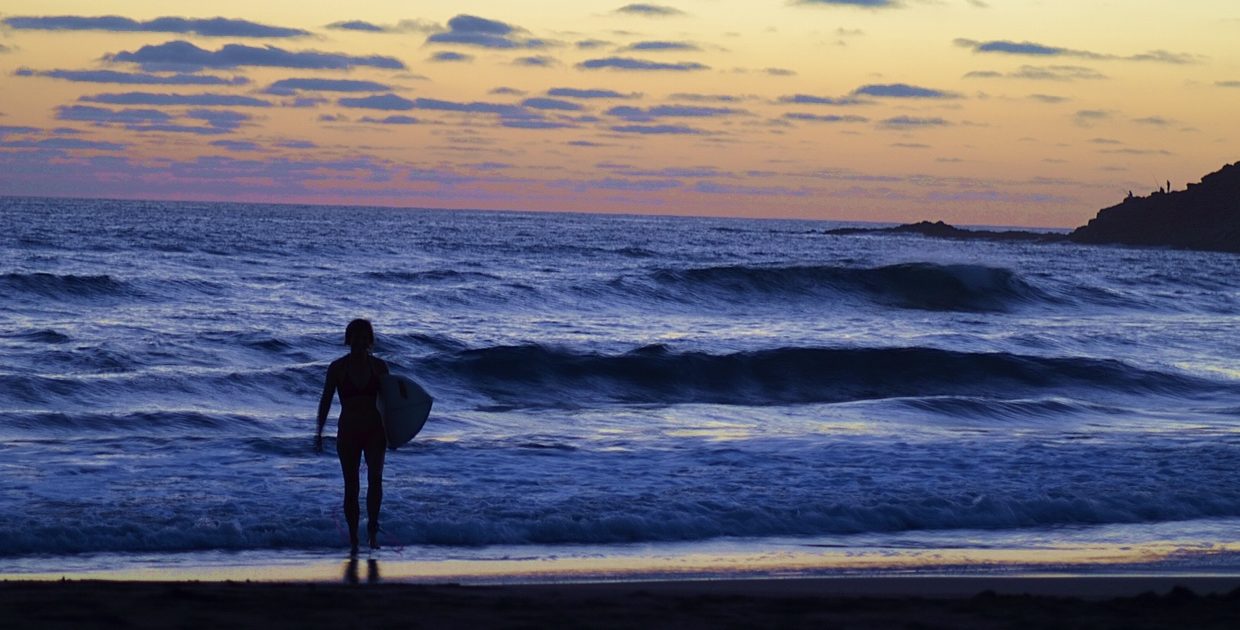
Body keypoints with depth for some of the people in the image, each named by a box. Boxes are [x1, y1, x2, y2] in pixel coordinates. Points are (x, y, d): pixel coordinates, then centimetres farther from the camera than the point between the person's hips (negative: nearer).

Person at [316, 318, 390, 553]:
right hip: (348, 432, 0)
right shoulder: (337, 367, -2)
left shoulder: (379, 366, 1)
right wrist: (319, 431, -3)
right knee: (351, 487, 3)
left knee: (375, 477, -22)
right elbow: (326, 400, 2)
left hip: (374, 431, 0)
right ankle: (353, 539, 13)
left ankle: (372, 526, -5)